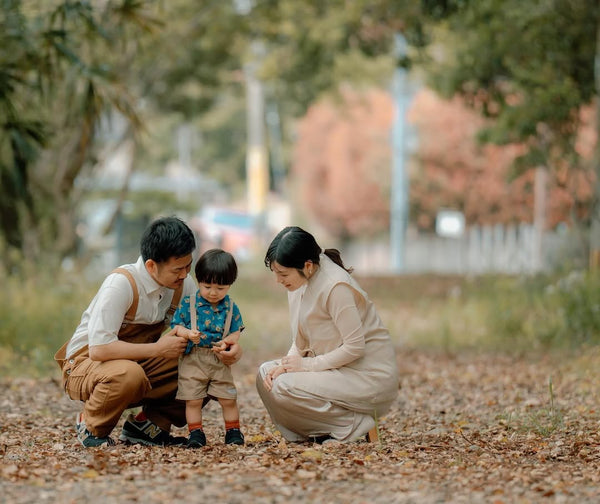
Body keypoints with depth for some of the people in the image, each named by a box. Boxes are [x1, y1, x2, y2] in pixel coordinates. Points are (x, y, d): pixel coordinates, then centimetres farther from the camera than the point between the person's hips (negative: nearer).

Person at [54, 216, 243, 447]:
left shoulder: (184, 285, -6)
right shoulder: (121, 284, -27)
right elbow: (98, 349, -33)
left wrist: (228, 345, -20)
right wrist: (158, 349, -29)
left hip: (139, 363, 6)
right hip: (85, 364, -6)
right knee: (129, 374, -40)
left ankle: (147, 423, 0)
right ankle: (91, 427, -11)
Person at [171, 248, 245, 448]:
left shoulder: (231, 307, 2)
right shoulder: (189, 303, -4)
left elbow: (236, 332, 5)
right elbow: (176, 325, -3)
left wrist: (226, 343, -16)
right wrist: (188, 334, -25)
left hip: (220, 360, 2)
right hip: (192, 359, -2)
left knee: (228, 398, 5)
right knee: (193, 399, -2)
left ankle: (233, 430, 21)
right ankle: (196, 433, 10)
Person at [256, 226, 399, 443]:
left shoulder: (336, 287, -23)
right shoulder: (300, 280, 3)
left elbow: (354, 348, -23)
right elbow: (301, 341, 11)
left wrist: (308, 364, -16)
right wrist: (287, 363, -8)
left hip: (369, 376, -9)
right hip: (338, 369, 9)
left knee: (284, 388, -22)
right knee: (266, 374, 0)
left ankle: (358, 424, -9)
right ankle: (318, 432, 2)